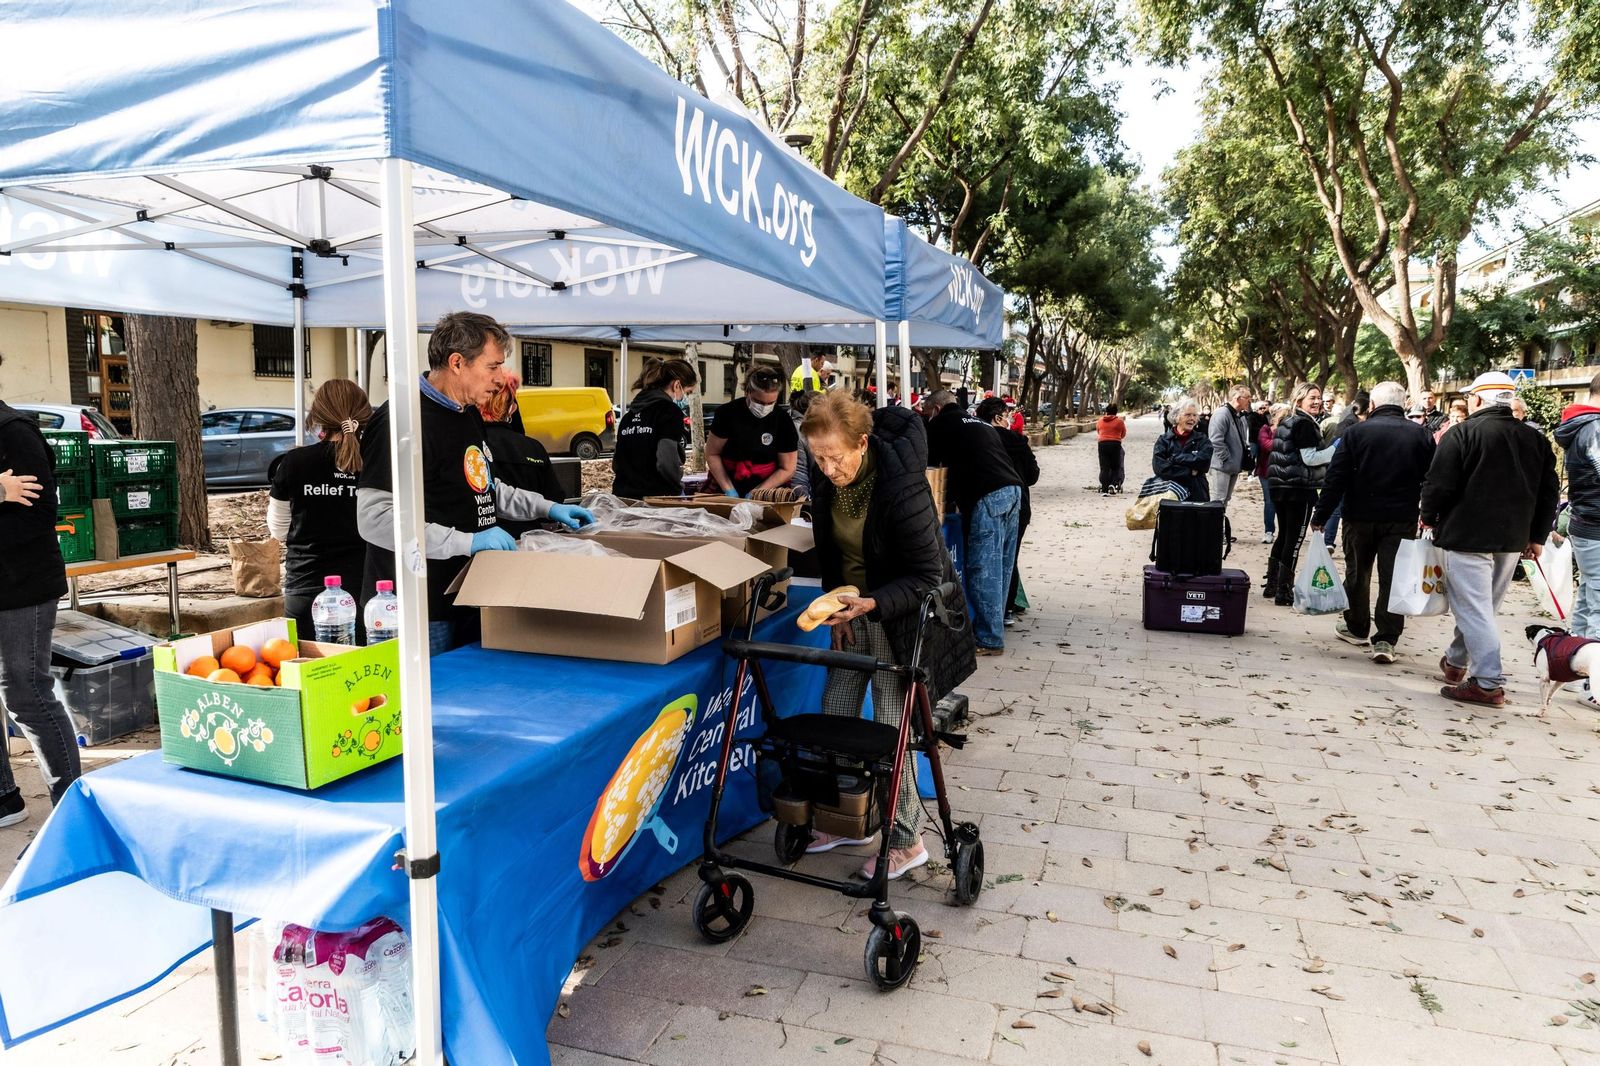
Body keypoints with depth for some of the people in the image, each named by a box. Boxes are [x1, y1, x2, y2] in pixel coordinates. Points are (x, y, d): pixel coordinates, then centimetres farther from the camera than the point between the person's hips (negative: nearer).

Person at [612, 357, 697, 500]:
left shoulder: (630, 413, 16)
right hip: (658, 498, -7)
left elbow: (616, 464, 17)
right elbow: (667, 462, -18)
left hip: (625, 496, 7)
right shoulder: (670, 410, -7)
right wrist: (679, 487, -3)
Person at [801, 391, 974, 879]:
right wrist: (837, 603, 1)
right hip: (854, 606, 7)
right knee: (835, 715, 10)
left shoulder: (902, 486, -29)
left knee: (891, 729, -3)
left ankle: (906, 841, 14)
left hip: (902, 616, -7)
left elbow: (926, 576, -24)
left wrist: (871, 604, -36)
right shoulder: (825, 478, -9)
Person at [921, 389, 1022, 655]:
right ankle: (993, 625, 21)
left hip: (987, 497, -8)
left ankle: (989, 640, -3)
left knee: (984, 571, -5)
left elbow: (926, 460, 12)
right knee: (1001, 567, 13)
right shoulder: (981, 423, 28)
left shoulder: (943, 422, 6)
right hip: (1012, 490, 8)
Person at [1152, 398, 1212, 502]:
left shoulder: (1202, 440, 7)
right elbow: (1159, 468, -12)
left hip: (1196, 495, 1)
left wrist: (1173, 458, -12)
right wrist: (1190, 472, -12)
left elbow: (1204, 462, -12)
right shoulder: (1164, 440, 3)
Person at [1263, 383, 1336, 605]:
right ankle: (1284, 591, -1)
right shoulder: (1305, 424, -12)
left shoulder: (1286, 423, 15)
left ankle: (1271, 585, 21)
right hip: (1299, 488, -9)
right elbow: (1310, 458, -16)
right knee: (1294, 539, -4)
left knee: (1283, 535, 17)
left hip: (1279, 485, 9)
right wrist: (1335, 449, -7)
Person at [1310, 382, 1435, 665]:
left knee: (1357, 572, 15)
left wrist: (1321, 516, -5)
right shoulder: (1422, 435, 3)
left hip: (1361, 516, -1)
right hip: (1403, 519, 1)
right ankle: (1386, 640, -1)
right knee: (1393, 577, 2)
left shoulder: (1356, 432, -6)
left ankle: (1356, 627, 28)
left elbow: (1335, 479, -9)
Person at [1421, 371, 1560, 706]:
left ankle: (1488, 683, -9)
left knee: (1473, 607, -5)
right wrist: (1537, 536, 18)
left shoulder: (1462, 434, -11)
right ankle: (1456, 662, 34)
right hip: (1513, 539, 7)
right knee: (1481, 606, 18)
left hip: (1467, 536, -7)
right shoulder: (1535, 439, 10)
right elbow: (1549, 492, 12)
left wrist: (1429, 518, 3)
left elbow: (1439, 485, -15)